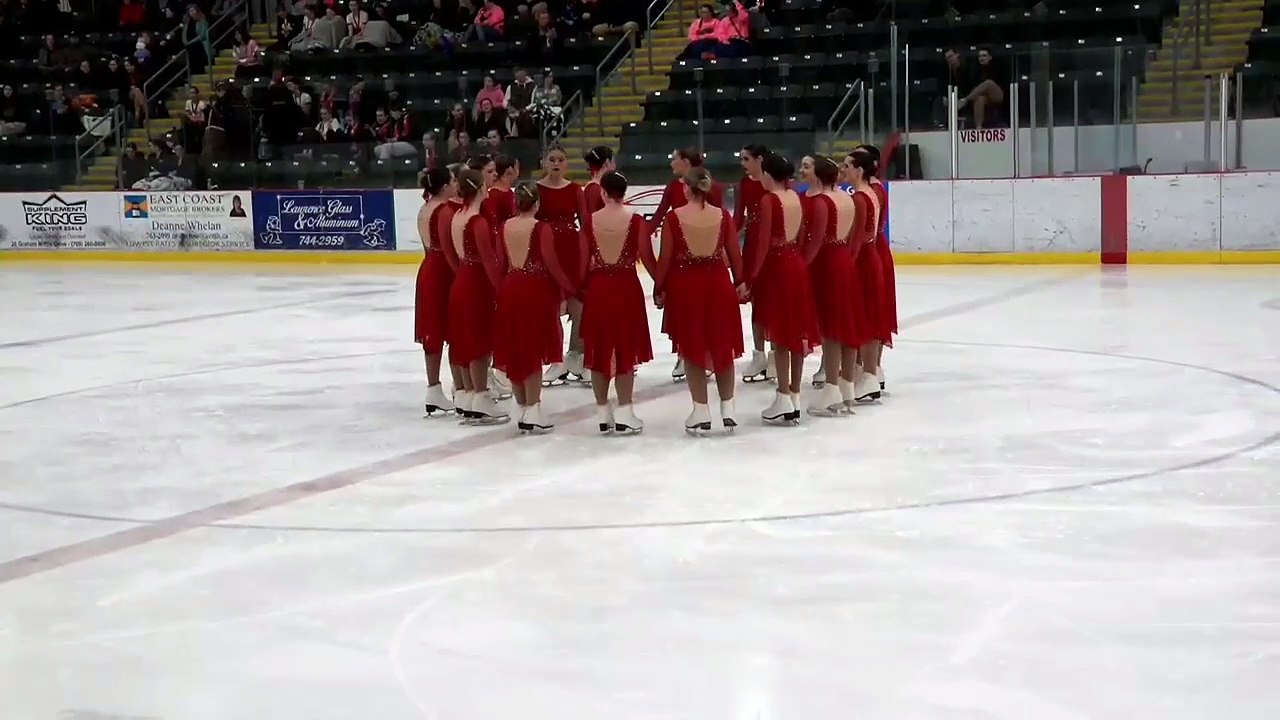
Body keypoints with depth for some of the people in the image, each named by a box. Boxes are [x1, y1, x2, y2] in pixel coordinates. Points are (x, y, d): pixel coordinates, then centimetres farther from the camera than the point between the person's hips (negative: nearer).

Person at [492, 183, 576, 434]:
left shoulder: (503, 227, 3)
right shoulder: (542, 228, -12)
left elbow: (501, 263, 7)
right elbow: (551, 264, -11)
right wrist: (570, 288, 1)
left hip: (509, 289, 5)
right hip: (536, 290, -5)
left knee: (515, 351, 11)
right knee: (533, 351, -1)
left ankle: (523, 408, 18)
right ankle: (532, 410, -3)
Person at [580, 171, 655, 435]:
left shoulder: (591, 221, -2)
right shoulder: (635, 219, -7)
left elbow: (584, 261, 1)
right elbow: (647, 258, -6)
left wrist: (582, 288, 15)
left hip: (597, 287, 2)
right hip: (626, 286, -2)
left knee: (599, 350, 10)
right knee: (625, 350, 6)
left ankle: (603, 414, 15)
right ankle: (624, 414, 5)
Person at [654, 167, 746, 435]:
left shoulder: (674, 217, -10)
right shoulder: (723, 216, -3)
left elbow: (665, 258, -7)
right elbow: (734, 254, 3)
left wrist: (659, 288, 5)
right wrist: (739, 282, 17)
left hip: (685, 285, -2)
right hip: (718, 283, 2)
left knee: (692, 349, 7)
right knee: (723, 347, 14)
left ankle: (701, 413, 9)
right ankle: (728, 409, 16)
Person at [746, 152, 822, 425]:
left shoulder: (769, 200, -14)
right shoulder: (796, 198, 7)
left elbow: (764, 243, -15)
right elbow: (800, 236, 11)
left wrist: (753, 274, -8)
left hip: (776, 267, -7)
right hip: (796, 264, 7)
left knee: (779, 336, -2)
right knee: (796, 334, 11)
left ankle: (784, 401, -1)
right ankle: (794, 397, 17)